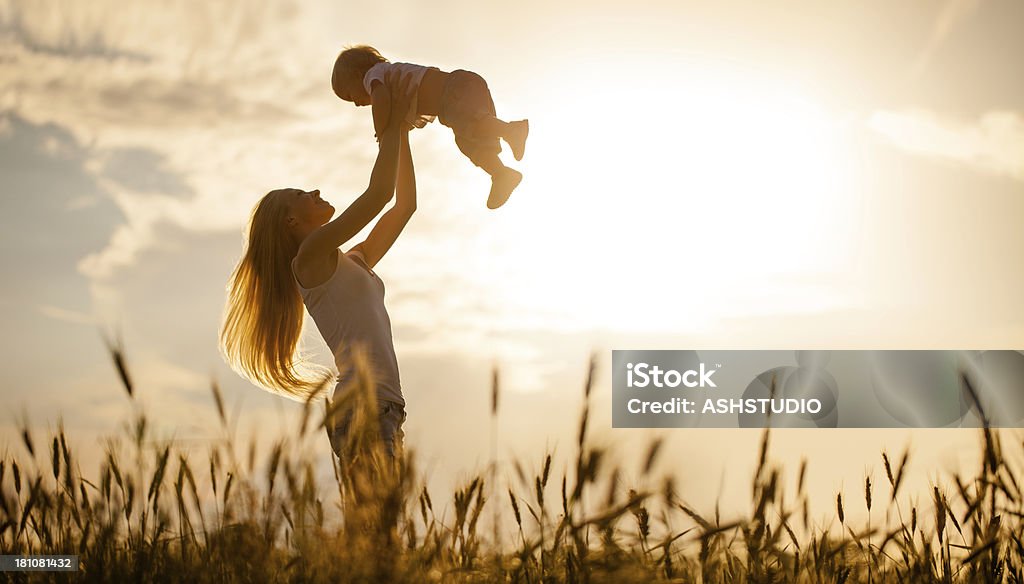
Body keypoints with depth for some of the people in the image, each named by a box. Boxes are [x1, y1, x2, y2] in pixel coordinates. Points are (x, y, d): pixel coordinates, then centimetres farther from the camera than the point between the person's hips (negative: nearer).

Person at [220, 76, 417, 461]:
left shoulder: (352, 263, 25)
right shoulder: (311, 255, 1)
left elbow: (405, 204, 30)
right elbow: (379, 193, -6)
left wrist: (402, 130, 29)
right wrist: (393, 122, 6)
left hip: (383, 408, 9)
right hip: (362, 406, -9)